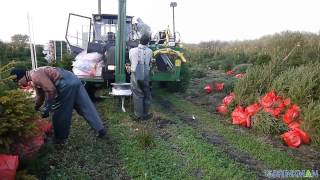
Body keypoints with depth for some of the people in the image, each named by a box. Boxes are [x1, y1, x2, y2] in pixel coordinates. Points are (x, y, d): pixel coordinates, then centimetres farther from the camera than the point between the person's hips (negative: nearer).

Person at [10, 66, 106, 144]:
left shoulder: (35, 75, -8)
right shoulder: (34, 81, 23)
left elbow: (51, 90, -17)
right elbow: (40, 96, 37)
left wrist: (46, 109, -8)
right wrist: (35, 109, 44)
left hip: (66, 84, -10)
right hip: (73, 80, 10)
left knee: (59, 113, 6)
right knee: (85, 107, 12)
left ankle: (60, 138, 22)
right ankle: (100, 129, 18)